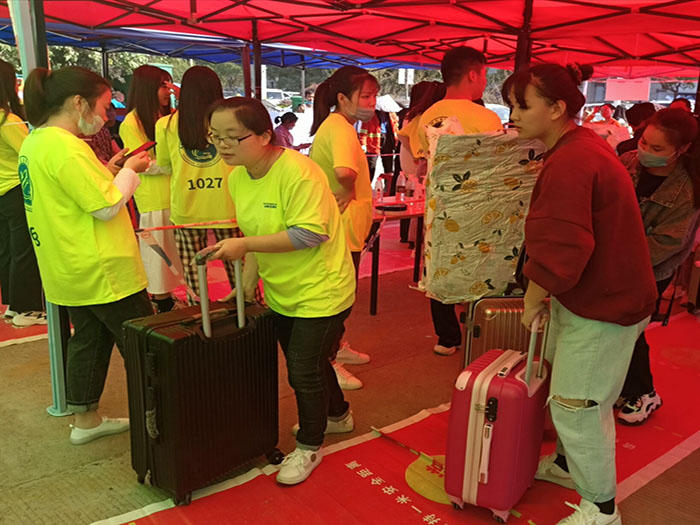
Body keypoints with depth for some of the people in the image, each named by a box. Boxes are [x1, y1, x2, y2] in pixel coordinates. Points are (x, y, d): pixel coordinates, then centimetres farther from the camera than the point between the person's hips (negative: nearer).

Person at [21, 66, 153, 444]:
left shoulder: (33, 143, 8)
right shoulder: (66, 147, -22)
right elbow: (107, 207, -22)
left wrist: (106, 173, 9)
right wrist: (128, 171, -9)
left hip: (71, 270, 10)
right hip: (101, 270, -10)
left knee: (89, 339, 19)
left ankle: (85, 420, 29)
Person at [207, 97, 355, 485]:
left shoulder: (297, 172, -25)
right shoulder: (236, 177, 0)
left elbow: (309, 233, -31)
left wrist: (245, 245, -31)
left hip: (320, 292, -8)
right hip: (280, 293, 8)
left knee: (304, 371, 0)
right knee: (310, 362, 22)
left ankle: (309, 446, 25)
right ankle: (337, 415, 49)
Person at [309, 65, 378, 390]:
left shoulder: (334, 125, 10)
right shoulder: (341, 128, -22)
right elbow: (344, 171, -42)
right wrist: (350, 191, -23)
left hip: (339, 226, 10)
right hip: (342, 228, -10)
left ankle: (337, 347, 39)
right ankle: (330, 363, 16)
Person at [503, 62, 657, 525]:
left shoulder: (569, 164, -26)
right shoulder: (584, 144, 8)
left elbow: (559, 255, -30)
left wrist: (532, 301, -13)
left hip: (601, 308, -10)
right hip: (595, 293, 10)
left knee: (576, 407, 3)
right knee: (571, 397, 24)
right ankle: (568, 463, 46)